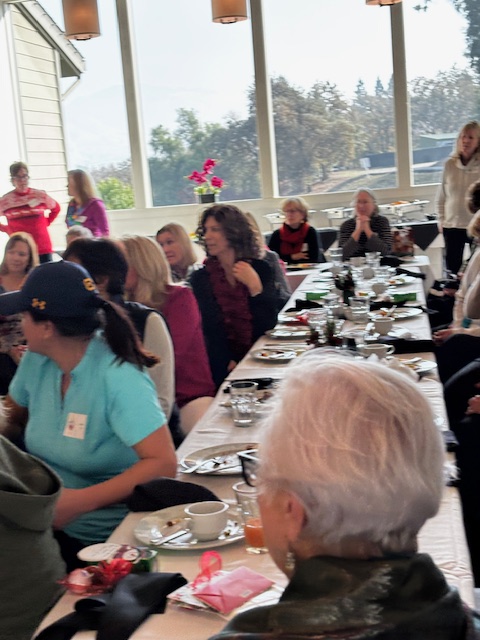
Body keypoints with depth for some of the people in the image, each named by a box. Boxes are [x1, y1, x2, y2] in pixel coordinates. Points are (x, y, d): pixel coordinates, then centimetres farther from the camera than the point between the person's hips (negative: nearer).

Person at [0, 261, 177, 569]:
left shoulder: (118, 378, -20)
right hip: (43, 523, 6)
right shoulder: (35, 362, 0)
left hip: (103, 538, -6)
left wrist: (81, 501, -32)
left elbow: (163, 463, -26)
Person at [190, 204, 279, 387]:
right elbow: (211, 328, -5)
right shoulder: (200, 278, 4)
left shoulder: (260, 269, 6)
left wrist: (255, 286, -14)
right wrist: (229, 363, -18)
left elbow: (269, 323, -1)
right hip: (224, 366, -1)